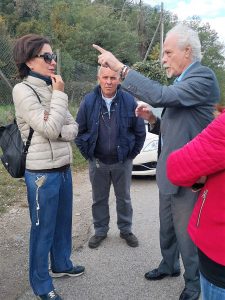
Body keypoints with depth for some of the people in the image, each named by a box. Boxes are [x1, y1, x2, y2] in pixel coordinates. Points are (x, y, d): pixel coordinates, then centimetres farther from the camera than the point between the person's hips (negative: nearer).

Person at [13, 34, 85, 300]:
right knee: (43, 229, 6)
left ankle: (61, 265, 41)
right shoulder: (23, 90, -13)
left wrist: (57, 129, -15)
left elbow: (73, 129, 5)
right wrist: (60, 95, -12)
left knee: (63, 222, 20)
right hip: (42, 172, -7)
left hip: (63, 168, 8)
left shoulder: (50, 89, 10)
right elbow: (50, 130, -21)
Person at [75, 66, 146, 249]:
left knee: (124, 198, 14)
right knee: (99, 199, 14)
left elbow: (140, 132, 0)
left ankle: (126, 230, 33)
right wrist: (87, 153, 1)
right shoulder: (89, 101, -5)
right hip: (97, 162, 1)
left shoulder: (129, 101, -7)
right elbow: (79, 130, 4)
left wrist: (132, 153, -1)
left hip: (122, 162, -1)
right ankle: (100, 230, 33)